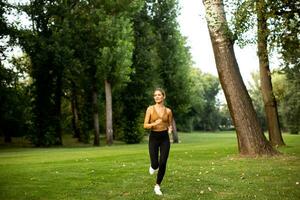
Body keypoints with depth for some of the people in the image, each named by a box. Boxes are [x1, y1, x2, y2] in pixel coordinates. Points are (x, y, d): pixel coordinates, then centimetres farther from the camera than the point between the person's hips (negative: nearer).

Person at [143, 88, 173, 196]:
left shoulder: (168, 111, 3)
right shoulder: (150, 109, -4)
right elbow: (145, 125, -6)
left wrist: (170, 128, -8)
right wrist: (155, 123, -24)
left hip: (165, 138, 2)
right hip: (154, 137, -2)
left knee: (163, 164, -3)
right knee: (155, 164, -8)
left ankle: (157, 186, 15)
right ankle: (153, 166, 33)